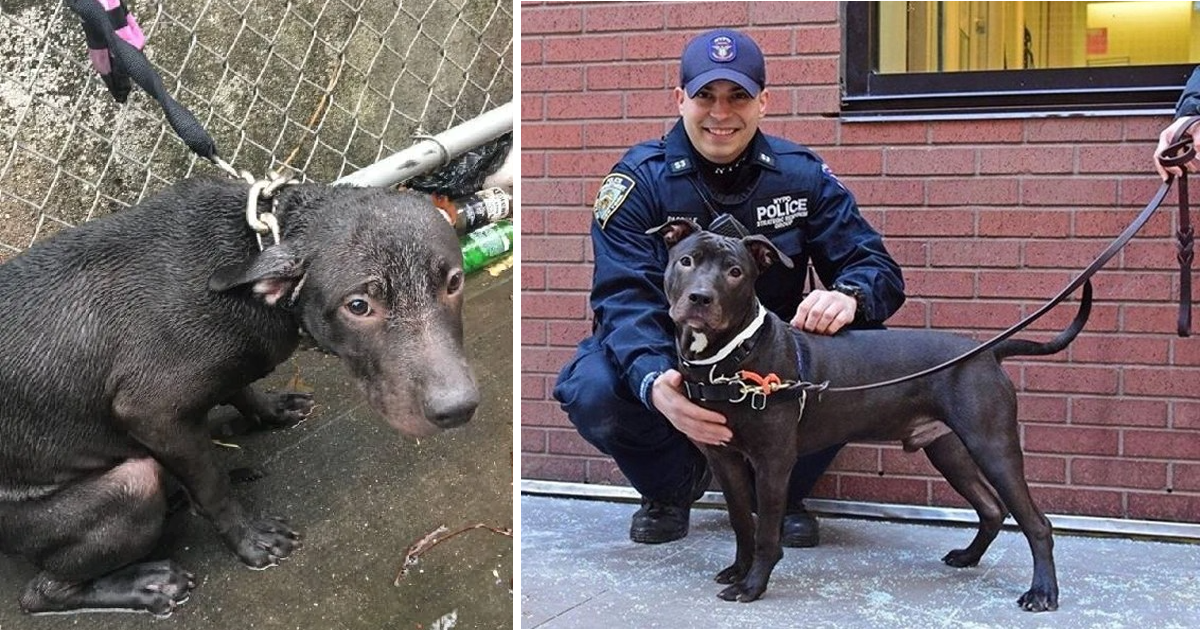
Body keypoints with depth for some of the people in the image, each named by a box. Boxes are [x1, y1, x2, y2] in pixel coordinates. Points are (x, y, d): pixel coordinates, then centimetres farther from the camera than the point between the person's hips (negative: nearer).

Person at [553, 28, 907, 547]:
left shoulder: (801, 175, -6)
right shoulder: (639, 181, -14)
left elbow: (877, 269, -8)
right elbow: (624, 298, -25)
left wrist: (848, 296, -36)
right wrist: (655, 385, -47)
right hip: (666, 360, -1)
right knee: (592, 392, -32)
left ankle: (782, 492, 2)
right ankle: (671, 487, 4)